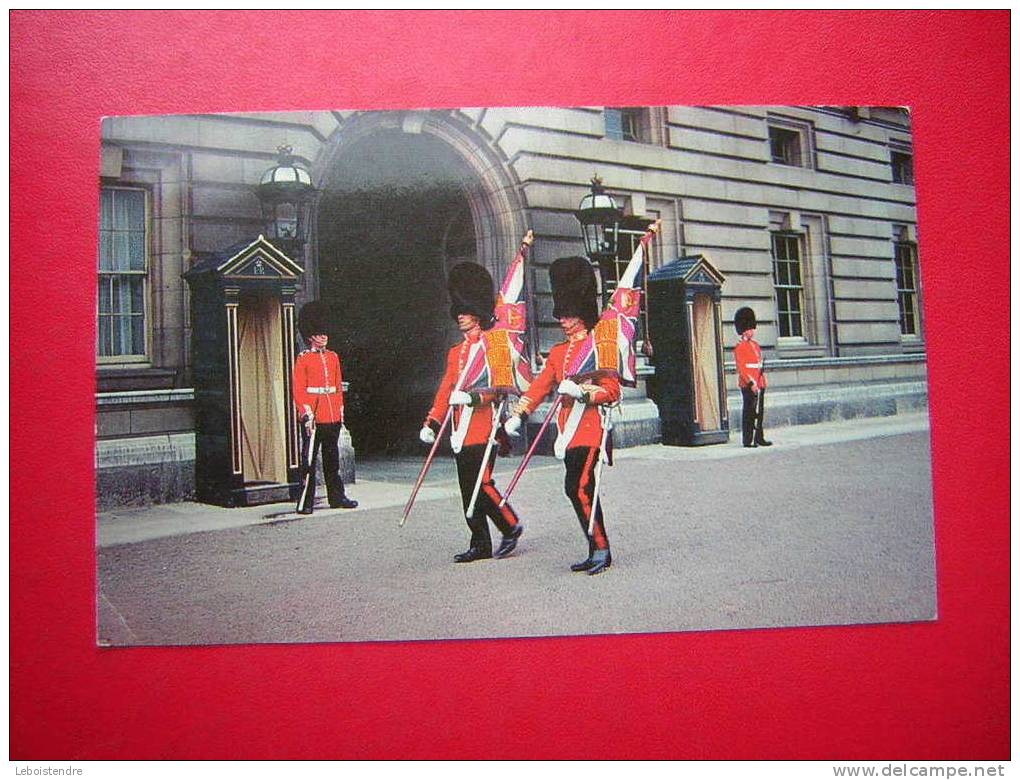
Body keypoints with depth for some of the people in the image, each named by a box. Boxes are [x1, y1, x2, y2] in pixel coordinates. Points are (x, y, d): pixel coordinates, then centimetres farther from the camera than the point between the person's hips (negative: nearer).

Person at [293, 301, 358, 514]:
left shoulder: (333, 357, 13)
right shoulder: (303, 359, -3)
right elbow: (298, 390, -7)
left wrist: (340, 411, 13)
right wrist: (306, 413, -15)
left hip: (333, 416, 5)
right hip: (314, 416, -5)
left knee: (332, 459, 13)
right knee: (309, 460, -1)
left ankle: (337, 497, 21)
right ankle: (305, 502, 3)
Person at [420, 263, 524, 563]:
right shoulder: (456, 352, 19)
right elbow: (446, 389, 17)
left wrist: (475, 397, -25)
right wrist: (431, 423, 9)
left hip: (483, 427, -7)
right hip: (461, 431, 7)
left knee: (482, 482, -10)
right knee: (468, 489, 7)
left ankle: (511, 525, 10)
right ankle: (480, 544, 14)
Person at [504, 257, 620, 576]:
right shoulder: (558, 352, 17)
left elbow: (613, 390, -10)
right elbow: (540, 386, 16)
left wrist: (582, 391, -25)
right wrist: (518, 414, 7)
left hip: (590, 427, -7)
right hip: (568, 430, 7)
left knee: (577, 488, -14)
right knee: (580, 489, 9)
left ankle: (601, 549, -4)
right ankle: (597, 551, 18)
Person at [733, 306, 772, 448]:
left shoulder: (756, 344, 17)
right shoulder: (740, 347, -9)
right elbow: (741, 367, -15)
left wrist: (764, 378, 13)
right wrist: (751, 383, -19)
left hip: (759, 384, 8)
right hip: (748, 385, -8)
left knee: (759, 412, 11)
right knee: (749, 412, -5)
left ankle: (759, 438, 18)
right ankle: (748, 440, -1)